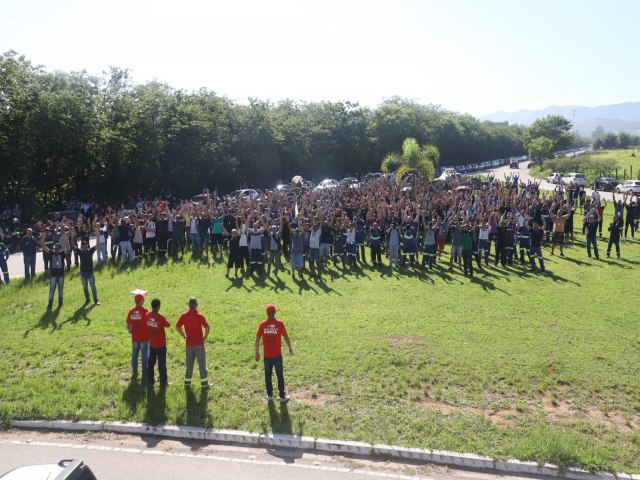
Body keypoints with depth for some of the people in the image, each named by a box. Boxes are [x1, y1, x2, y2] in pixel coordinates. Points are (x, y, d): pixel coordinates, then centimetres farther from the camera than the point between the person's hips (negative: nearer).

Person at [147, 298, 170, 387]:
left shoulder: (147, 315, -7)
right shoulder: (160, 317, -23)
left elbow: (146, 326, 3)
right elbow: (168, 325, -8)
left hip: (151, 344, 5)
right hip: (161, 344, -5)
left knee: (151, 362, 19)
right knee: (162, 364, 4)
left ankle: (150, 379, 30)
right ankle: (163, 383, 9)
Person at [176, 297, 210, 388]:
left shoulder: (184, 315, -2)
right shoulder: (199, 316, -14)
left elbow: (177, 327, 2)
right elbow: (207, 327, -21)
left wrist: (184, 336, 8)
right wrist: (205, 337, -7)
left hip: (189, 343, 3)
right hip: (199, 343, -3)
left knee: (189, 362, 15)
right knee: (201, 362, 6)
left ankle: (187, 381, 20)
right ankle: (204, 381, 11)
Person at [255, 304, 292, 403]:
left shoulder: (262, 324, -6)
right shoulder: (279, 323, -11)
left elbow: (257, 339, -3)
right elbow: (285, 337, -6)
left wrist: (257, 353, 7)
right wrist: (290, 348, 9)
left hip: (267, 355, 1)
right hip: (277, 355, -1)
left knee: (268, 375, 14)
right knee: (280, 376, 9)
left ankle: (269, 395, 24)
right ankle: (282, 396, 15)